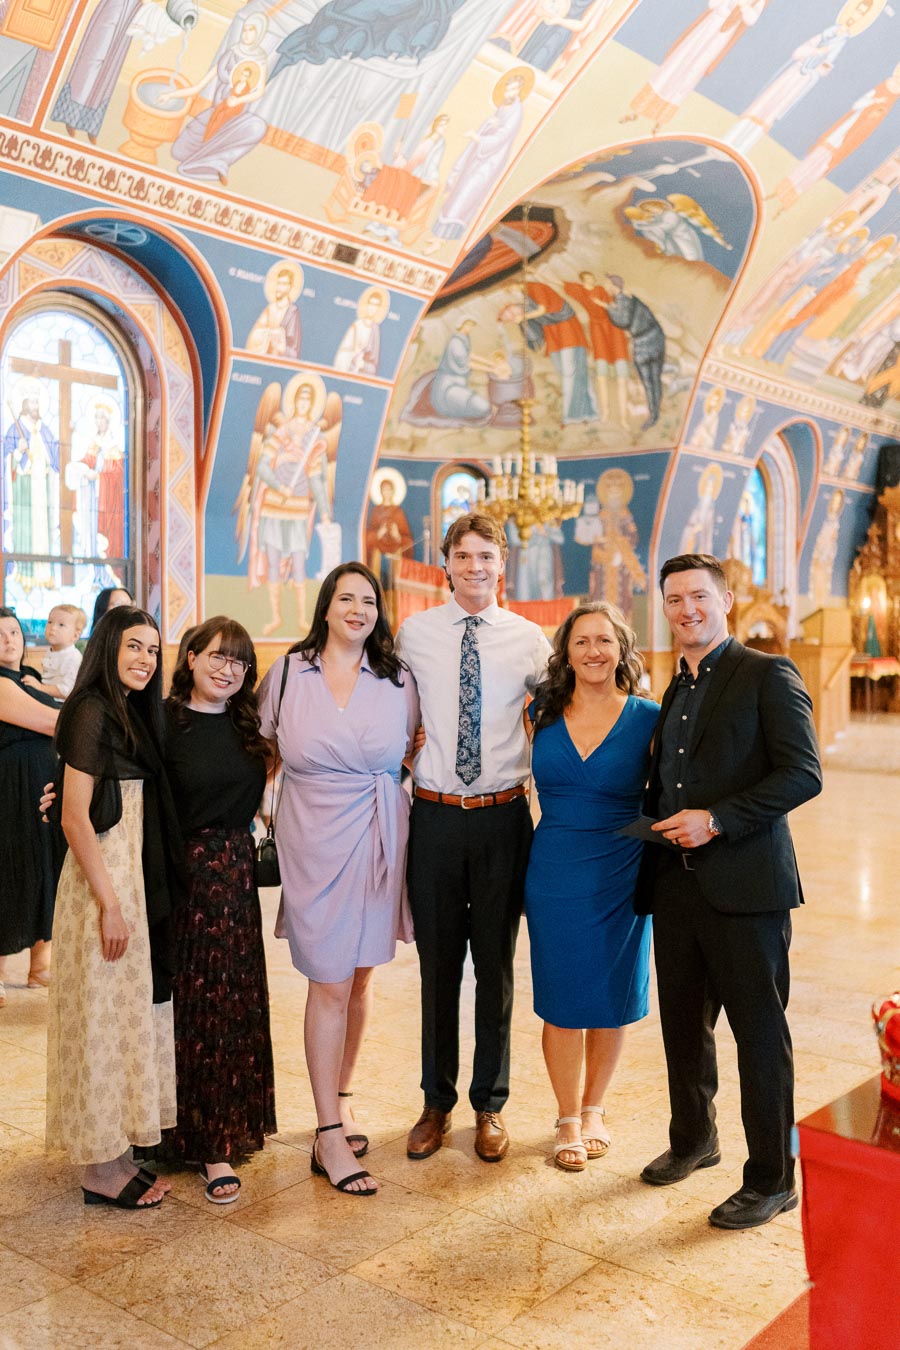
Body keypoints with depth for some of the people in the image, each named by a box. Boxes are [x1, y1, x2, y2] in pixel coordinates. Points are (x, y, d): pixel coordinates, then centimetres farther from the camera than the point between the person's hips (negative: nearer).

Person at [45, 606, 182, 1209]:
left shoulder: (133, 712, 12)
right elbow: (76, 817, -19)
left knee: (129, 1010, 14)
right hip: (104, 874, -9)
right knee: (104, 1013, -1)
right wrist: (109, 903, -20)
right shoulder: (93, 712, -15)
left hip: (136, 872, 9)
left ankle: (113, 1151, 26)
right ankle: (101, 1169, 11)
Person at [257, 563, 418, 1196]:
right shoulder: (287, 673, 1)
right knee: (329, 983, -2)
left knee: (361, 975, 11)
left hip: (381, 838, 2)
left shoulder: (398, 679, 4)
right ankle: (330, 1137, 6)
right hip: (316, 840, -2)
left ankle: (341, 1095, 31)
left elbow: (411, 752, 17)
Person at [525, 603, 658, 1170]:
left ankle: (593, 1108, 34)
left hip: (621, 879, -1)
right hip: (555, 877, 1)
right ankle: (569, 1120, 27)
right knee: (562, 1002, 8)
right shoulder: (542, 713, 1)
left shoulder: (649, 719, -5)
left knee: (611, 999, 12)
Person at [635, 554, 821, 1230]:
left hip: (744, 884, -6)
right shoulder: (674, 692, 17)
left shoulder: (768, 674, -5)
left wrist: (715, 820, -19)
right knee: (683, 1024, 16)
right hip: (676, 885, 7)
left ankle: (772, 1179, 16)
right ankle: (693, 1138, 37)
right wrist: (655, 830, 10)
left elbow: (803, 774, -14)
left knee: (760, 1032, 3)